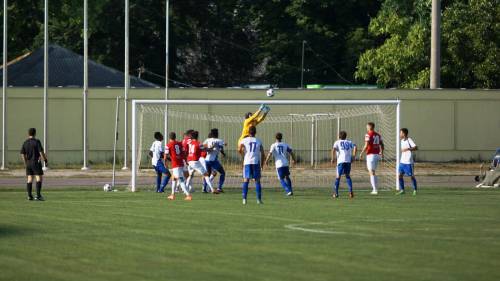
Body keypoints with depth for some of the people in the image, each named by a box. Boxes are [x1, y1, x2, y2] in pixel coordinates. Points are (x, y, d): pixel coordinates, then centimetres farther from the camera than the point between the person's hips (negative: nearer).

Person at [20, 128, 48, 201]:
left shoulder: (25, 143, 5)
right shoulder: (37, 141, -10)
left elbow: (22, 154, 8)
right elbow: (41, 152, -14)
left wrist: (25, 163, 19)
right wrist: (45, 160, -4)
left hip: (28, 163, 6)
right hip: (36, 162, -6)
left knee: (30, 179, 9)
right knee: (39, 178, -4)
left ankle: (29, 195, 8)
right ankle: (38, 195, -12)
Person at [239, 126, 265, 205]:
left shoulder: (244, 140, 7)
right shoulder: (258, 141, 11)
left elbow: (239, 150, -9)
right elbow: (262, 153, 6)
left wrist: (243, 156, 10)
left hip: (247, 162, -1)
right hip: (256, 162, 1)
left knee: (246, 180, 2)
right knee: (257, 180, 5)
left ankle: (244, 199, -7)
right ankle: (259, 199, 1)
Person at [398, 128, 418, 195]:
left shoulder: (409, 140, -13)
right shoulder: (402, 141, 12)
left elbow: (416, 148, -24)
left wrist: (408, 149, -34)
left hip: (408, 162, -7)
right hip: (402, 162, 7)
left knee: (412, 176, 1)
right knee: (400, 175, -1)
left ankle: (415, 190, 13)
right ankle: (402, 190, 5)